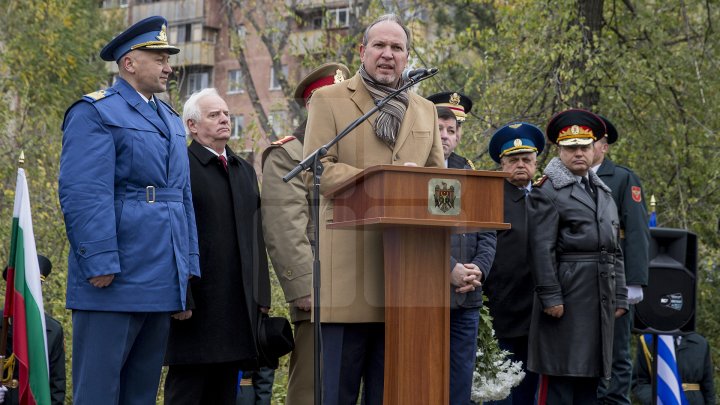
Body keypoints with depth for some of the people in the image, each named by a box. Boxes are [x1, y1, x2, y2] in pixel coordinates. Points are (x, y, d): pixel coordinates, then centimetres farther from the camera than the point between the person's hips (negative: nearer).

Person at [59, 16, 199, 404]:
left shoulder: (171, 120, 20)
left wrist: (188, 269, 15)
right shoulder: (94, 113, -6)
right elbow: (83, 195, -15)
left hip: (161, 284, 8)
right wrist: (101, 265, -21)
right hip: (115, 284, -8)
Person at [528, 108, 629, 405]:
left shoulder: (603, 192, 19)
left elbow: (614, 250, 19)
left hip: (602, 297, 7)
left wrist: (620, 298, 12)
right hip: (567, 294, -7)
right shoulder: (547, 191, -3)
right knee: (560, 377, -6)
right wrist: (550, 297, -17)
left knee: (590, 375, 10)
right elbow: (542, 248, -11)